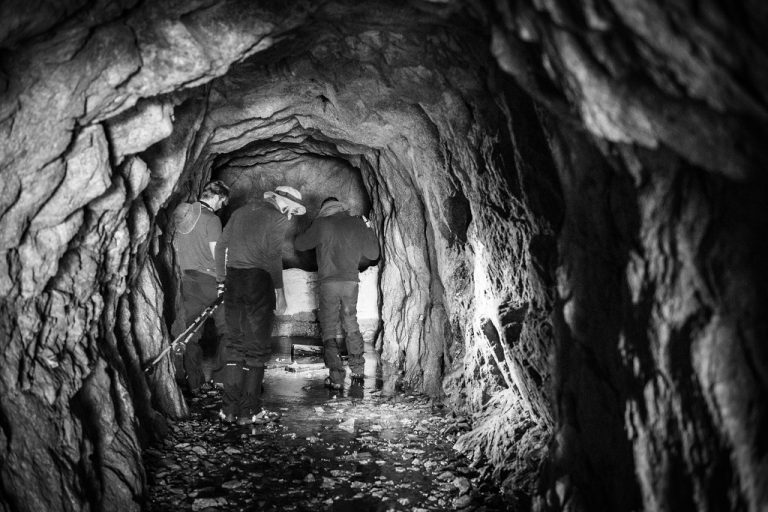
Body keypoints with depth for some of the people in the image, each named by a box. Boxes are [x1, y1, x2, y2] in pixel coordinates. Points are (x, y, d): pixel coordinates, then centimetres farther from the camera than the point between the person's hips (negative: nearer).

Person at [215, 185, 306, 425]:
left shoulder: (240, 213, 18)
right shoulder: (277, 217, -2)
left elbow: (221, 247, 16)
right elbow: (273, 255, -13)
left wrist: (222, 280, 19)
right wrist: (279, 291, -12)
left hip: (234, 279, 6)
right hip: (259, 281, -6)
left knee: (234, 344, 11)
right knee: (257, 347, 2)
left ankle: (229, 409, 12)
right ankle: (249, 411, 3)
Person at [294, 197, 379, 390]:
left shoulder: (321, 224, -2)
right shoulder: (358, 224, 7)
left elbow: (299, 244, 7)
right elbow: (373, 254, 14)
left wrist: (312, 231, 24)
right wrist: (369, 230, 26)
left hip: (329, 282, -3)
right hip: (351, 281, 3)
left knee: (329, 329, 2)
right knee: (351, 323, 20)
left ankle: (336, 377, -4)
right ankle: (358, 369, 25)